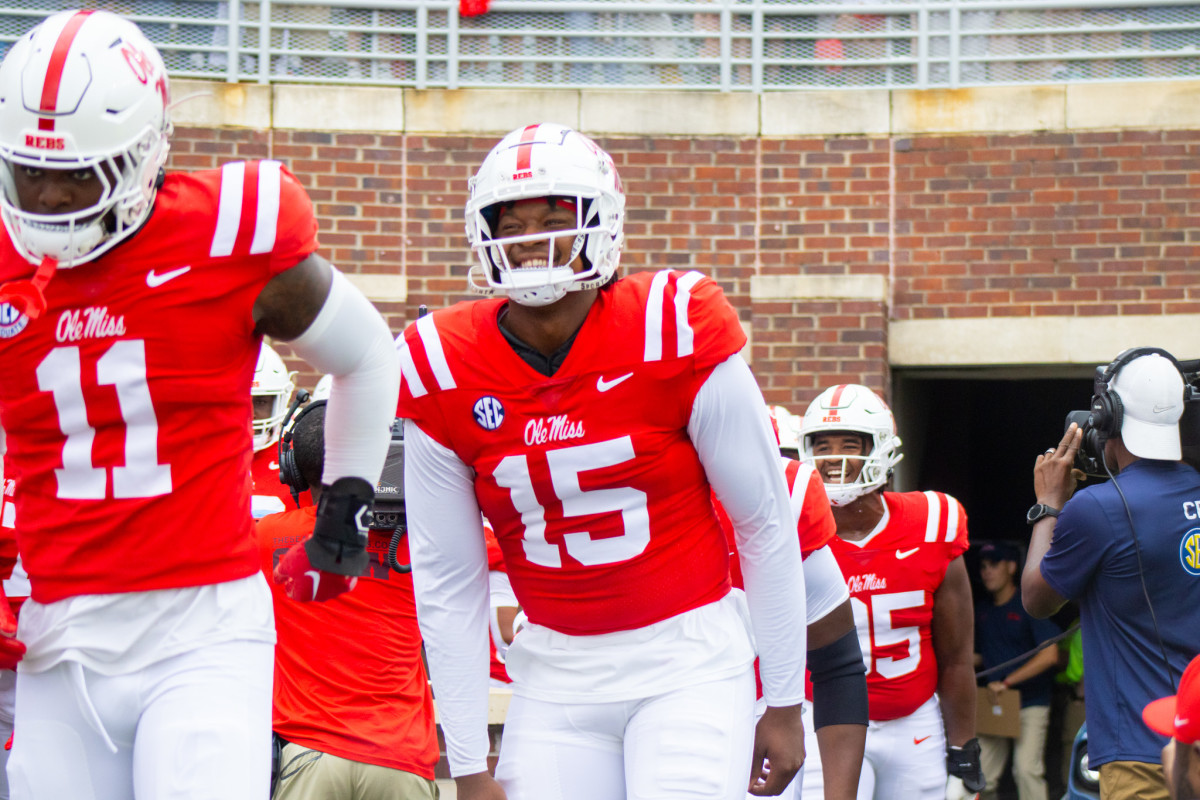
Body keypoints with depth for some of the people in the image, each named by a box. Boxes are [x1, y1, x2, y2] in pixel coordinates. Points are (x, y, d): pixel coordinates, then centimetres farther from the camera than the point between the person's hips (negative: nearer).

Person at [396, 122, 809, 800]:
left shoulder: (676, 339, -13)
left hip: (689, 662, -3)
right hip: (557, 679, 3)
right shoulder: (444, 378, -5)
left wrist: (785, 705, 1)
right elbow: (448, 587, 3)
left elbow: (767, 525, -3)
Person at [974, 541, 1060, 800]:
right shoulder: (982, 612, 13)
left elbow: (1049, 656, -14)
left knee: (1026, 769, -17)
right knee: (982, 774, -1)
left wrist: (1007, 682, -18)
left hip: (1030, 703, -5)